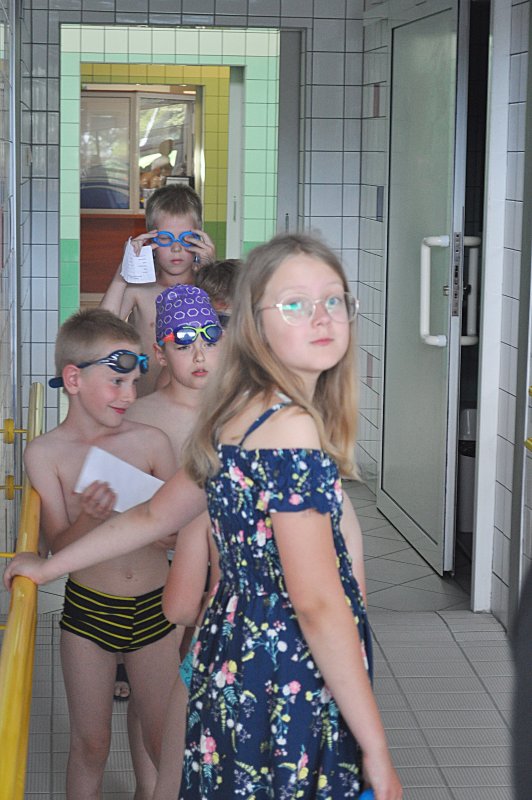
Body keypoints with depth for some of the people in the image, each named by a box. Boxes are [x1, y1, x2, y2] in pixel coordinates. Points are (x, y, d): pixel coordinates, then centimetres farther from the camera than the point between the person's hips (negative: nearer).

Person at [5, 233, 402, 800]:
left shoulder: (238, 419, 8)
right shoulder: (292, 426, -21)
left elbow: (154, 515, 17)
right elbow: (317, 604, -22)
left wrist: (48, 566, 33)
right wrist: (376, 751, -17)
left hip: (234, 662, 9)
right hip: (288, 688, -9)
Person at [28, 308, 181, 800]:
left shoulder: (151, 441, -3)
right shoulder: (46, 453, -7)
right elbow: (58, 548, -9)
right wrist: (88, 518, -29)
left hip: (154, 607, 2)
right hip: (88, 611, -1)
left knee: (166, 740, 11)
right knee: (90, 744, 11)